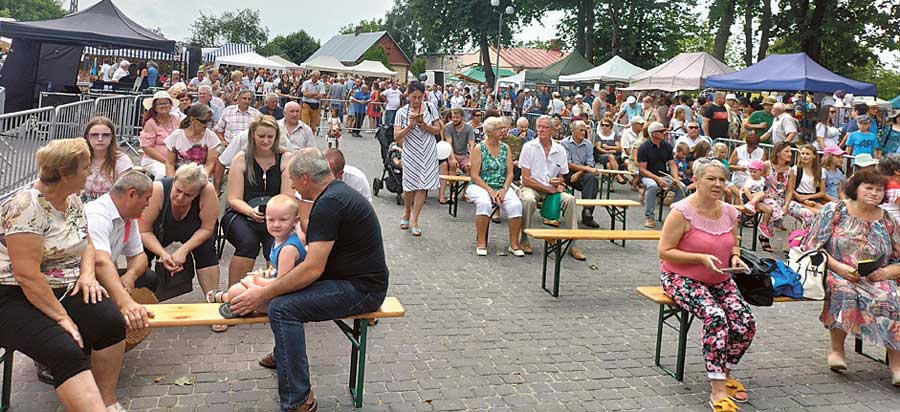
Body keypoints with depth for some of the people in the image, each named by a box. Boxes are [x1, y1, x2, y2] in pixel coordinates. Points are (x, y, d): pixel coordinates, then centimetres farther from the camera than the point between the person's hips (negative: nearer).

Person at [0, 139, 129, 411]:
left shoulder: (72, 200, 6)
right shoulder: (27, 207, -20)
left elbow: (86, 244, 18)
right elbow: (27, 276, -24)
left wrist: (87, 274, -3)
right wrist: (61, 317, -21)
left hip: (65, 290, 7)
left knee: (111, 320, -19)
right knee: (67, 351, -30)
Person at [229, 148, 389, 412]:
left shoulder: (329, 205, -21)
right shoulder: (337, 192, 12)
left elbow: (313, 269, -25)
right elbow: (317, 254, 22)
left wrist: (263, 295, -18)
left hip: (362, 290, -11)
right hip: (358, 279, 11)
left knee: (282, 308, -23)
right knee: (284, 287, 21)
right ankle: (284, 354, 39)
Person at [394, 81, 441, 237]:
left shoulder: (430, 108, 0)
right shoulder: (402, 112, -4)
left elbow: (438, 130, 2)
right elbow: (396, 136, -8)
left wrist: (424, 125, -14)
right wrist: (410, 126, -20)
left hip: (428, 153, 1)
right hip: (411, 154, -1)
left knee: (423, 185, 0)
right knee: (410, 185, 6)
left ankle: (414, 219, 8)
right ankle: (407, 212, 33)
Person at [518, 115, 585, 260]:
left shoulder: (560, 150, 5)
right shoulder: (529, 147, -5)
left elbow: (562, 177, 13)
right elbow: (526, 179, -10)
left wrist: (558, 184, -12)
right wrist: (548, 188, -16)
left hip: (552, 189, 3)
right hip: (531, 187, -3)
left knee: (569, 199, -23)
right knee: (528, 200, -36)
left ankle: (572, 243, -16)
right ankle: (524, 239, -17)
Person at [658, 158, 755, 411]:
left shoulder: (729, 212, 5)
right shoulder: (682, 212, -15)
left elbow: (734, 244, 23)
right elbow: (665, 252, -15)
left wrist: (735, 257, -1)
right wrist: (701, 258, -23)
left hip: (720, 280, 6)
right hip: (683, 279, -6)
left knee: (745, 323, -15)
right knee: (716, 318, -31)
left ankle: (725, 374, 12)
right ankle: (718, 390, -24)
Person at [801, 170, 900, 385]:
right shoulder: (835, 210, 1)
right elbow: (812, 246, -4)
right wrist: (839, 267, -16)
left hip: (876, 279, 3)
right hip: (835, 273, -3)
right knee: (844, 290, -36)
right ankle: (836, 348, -17)